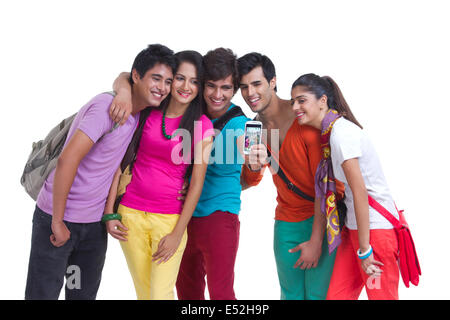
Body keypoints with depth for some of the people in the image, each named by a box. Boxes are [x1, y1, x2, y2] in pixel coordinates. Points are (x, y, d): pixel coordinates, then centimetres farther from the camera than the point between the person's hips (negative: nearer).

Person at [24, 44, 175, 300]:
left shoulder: (140, 113, 5)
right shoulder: (108, 106, -20)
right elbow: (67, 160, -26)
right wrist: (58, 222, -21)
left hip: (94, 223, 7)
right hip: (58, 216, -7)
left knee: (85, 294, 13)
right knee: (42, 294, 0)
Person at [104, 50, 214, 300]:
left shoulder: (202, 125, -3)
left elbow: (197, 183, -4)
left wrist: (178, 234, -7)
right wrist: (109, 210, -6)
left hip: (170, 218, -2)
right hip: (131, 213, 2)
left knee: (161, 294, -3)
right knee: (143, 291, 12)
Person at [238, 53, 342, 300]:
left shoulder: (305, 119, -18)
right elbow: (247, 182, 5)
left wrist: (316, 240, -18)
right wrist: (254, 167, -20)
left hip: (323, 219, -5)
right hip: (286, 221, 5)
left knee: (319, 294, -6)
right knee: (291, 294, 9)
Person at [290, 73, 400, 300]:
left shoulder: (341, 132, -17)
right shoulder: (329, 132, 9)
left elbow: (360, 191, -19)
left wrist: (364, 249, -17)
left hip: (375, 226, -8)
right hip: (354, 225, 8)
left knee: (381, 295, 0)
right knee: (336, 295, 6)